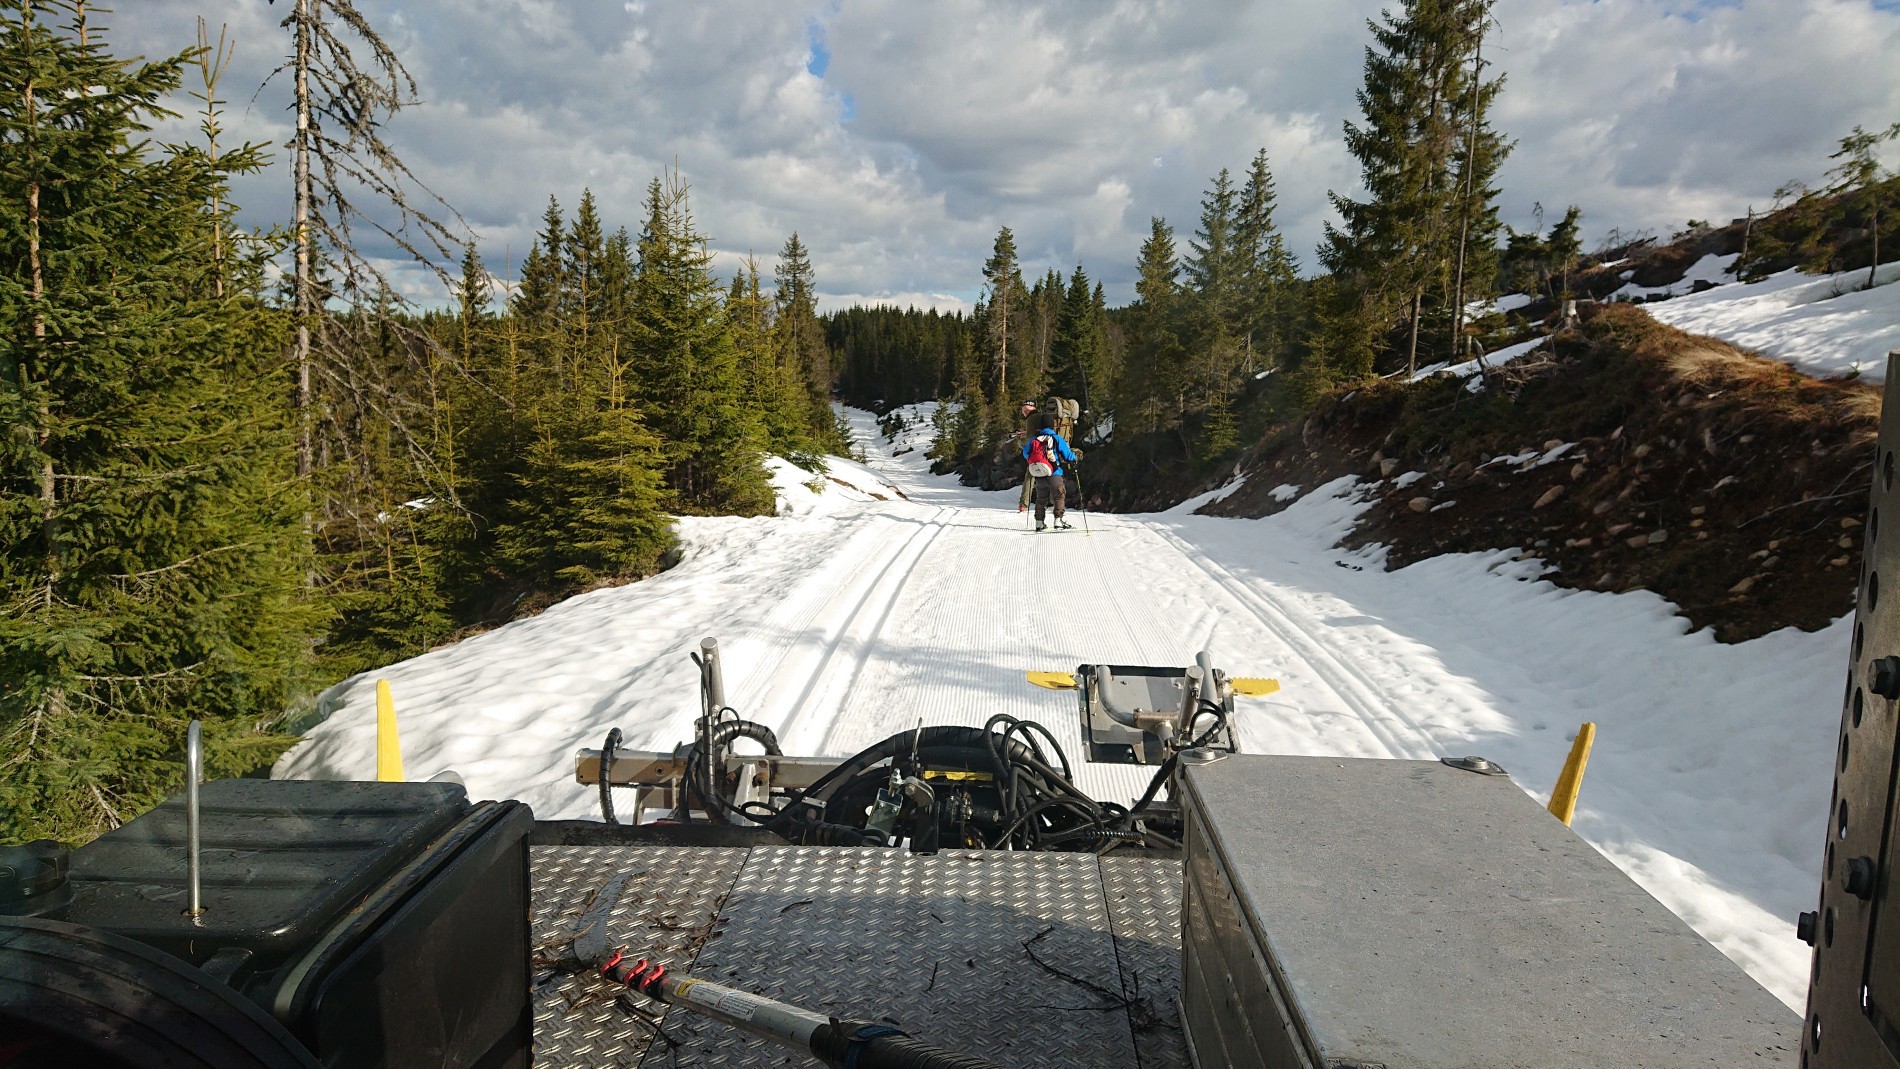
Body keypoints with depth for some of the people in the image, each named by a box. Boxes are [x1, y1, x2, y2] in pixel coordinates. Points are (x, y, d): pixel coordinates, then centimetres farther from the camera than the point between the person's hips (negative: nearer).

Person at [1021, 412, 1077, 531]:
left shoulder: (1034, 439, 3)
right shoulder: (1057, 439, -7)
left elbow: (1025, 454, 15)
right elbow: (1068, 456, -2)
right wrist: (1074, 457, 19)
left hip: (1038, 476, 4)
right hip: (1054, 475, -4)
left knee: (1041, 498, 15)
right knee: (1059, 496, 6)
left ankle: (1039, 522, 13)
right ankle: (1058, 520, -3)